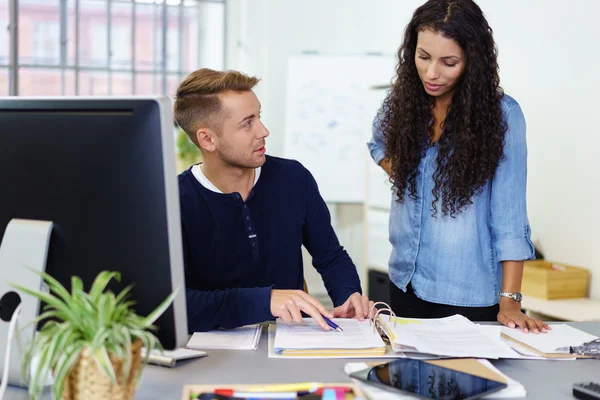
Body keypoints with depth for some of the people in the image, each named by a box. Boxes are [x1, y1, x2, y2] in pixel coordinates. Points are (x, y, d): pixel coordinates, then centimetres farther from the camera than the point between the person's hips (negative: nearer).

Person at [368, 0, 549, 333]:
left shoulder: (502, 115, -14)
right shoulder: (401, 104, -1)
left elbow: (509, 216, -15)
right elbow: (379, 144, 22)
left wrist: (509, 302, -18)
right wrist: (401, 174, 2)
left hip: (469, 293, -4)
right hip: (406, 281, 4)